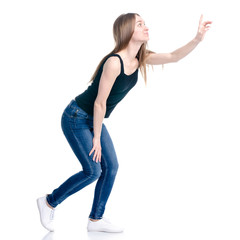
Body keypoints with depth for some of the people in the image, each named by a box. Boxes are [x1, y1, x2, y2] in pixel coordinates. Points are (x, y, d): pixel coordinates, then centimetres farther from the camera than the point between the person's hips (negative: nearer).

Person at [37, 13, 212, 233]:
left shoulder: (139, 59, -2)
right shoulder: (114, 62, -27)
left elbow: (173, 56, 1)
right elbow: (100, 102, -23)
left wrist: (198, 39, -14)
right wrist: (96, 139, -17)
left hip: (94, 120, 9)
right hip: (76, 118, -8)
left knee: (111, 167, 4)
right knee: (93, 171, -7)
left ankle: (96, 219, 16)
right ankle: (48, 202, 12)